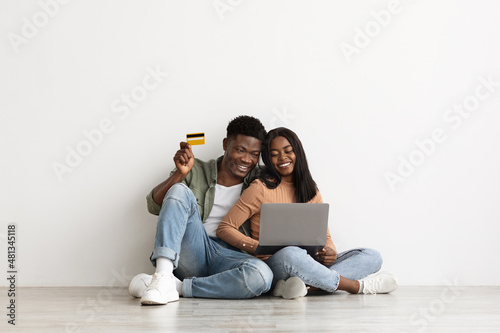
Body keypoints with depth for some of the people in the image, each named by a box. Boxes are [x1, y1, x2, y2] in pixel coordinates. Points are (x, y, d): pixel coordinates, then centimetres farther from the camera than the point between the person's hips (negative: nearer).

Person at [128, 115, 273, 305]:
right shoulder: (197, 171, 10)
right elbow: (154, 206, 1)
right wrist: (180, 174, -14)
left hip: (228, 258, 0)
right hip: (192, 252, 0)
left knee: (262, 275, -35)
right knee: (180, 190, -22)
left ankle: (176, 286, -25)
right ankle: (163, 277, -36)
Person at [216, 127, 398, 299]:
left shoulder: (311, 191, 15)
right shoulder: (261, 188, -1)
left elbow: (325, 236, 16)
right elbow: (225, 228, -4)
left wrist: (330, 251, -9)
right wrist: (257, 247, -20)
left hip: (308, 266, 6)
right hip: (272, 265, -6)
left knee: (372, 256, -10)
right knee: (289, 254, -41)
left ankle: (301, 284, -34)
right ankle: (357, 285, -21)